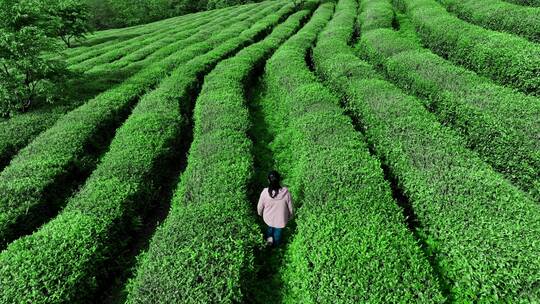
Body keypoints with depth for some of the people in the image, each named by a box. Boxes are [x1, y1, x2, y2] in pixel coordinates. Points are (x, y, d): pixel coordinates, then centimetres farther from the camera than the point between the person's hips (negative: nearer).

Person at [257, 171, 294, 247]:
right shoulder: (285, 192, -30)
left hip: (268, 218, 0)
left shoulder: (265, 192, -30)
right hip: (281, 219, 0)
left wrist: (260, 213, 10)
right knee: (278, 231, 31)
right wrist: (290, 216, 7)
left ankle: (269, 238, 33)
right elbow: (290, 207, -14)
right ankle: (275, 244, 54)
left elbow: (260, 206, -13)